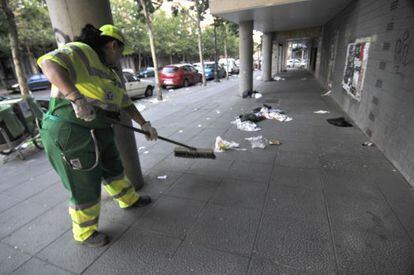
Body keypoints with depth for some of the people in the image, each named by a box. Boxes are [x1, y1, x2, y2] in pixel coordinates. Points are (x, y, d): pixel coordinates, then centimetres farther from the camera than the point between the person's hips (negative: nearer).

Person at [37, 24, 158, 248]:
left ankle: (129, 199, 49)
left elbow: (126, 103, 18)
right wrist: (76, 98, -38)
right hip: (70, 133, -9)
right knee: (86, 188, 5)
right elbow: (49, 62, -29)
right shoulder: (80, 52, -11)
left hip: (99, 132, 9)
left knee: (113, 169, 24)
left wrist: (144, 124, 16)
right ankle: (84, 233, 30)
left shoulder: (110, 73, 15)